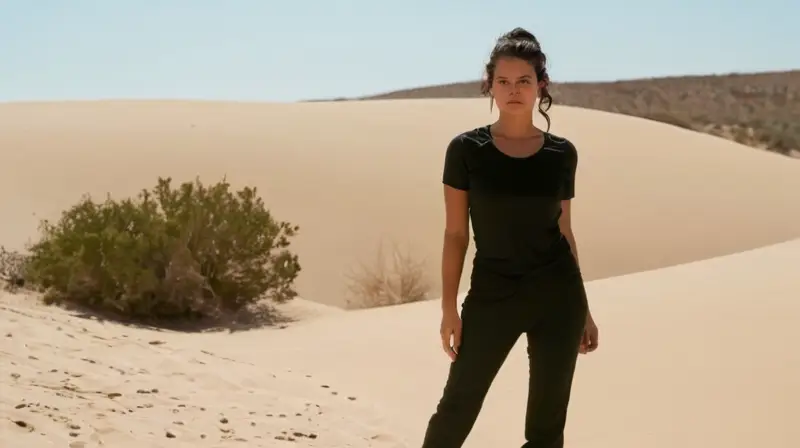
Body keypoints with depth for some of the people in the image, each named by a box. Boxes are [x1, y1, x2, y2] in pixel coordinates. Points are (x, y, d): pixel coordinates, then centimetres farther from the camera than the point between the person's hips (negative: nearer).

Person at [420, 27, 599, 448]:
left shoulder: (561, 153, 2)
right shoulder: (466, 149, -4)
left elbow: (564, 232, 9)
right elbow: (456, 232, -2)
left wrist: (583, 310, 9)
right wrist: (449, 308, -6)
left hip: (556, 295, 2)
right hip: (491, 296, -2)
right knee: (458, 407, 0)